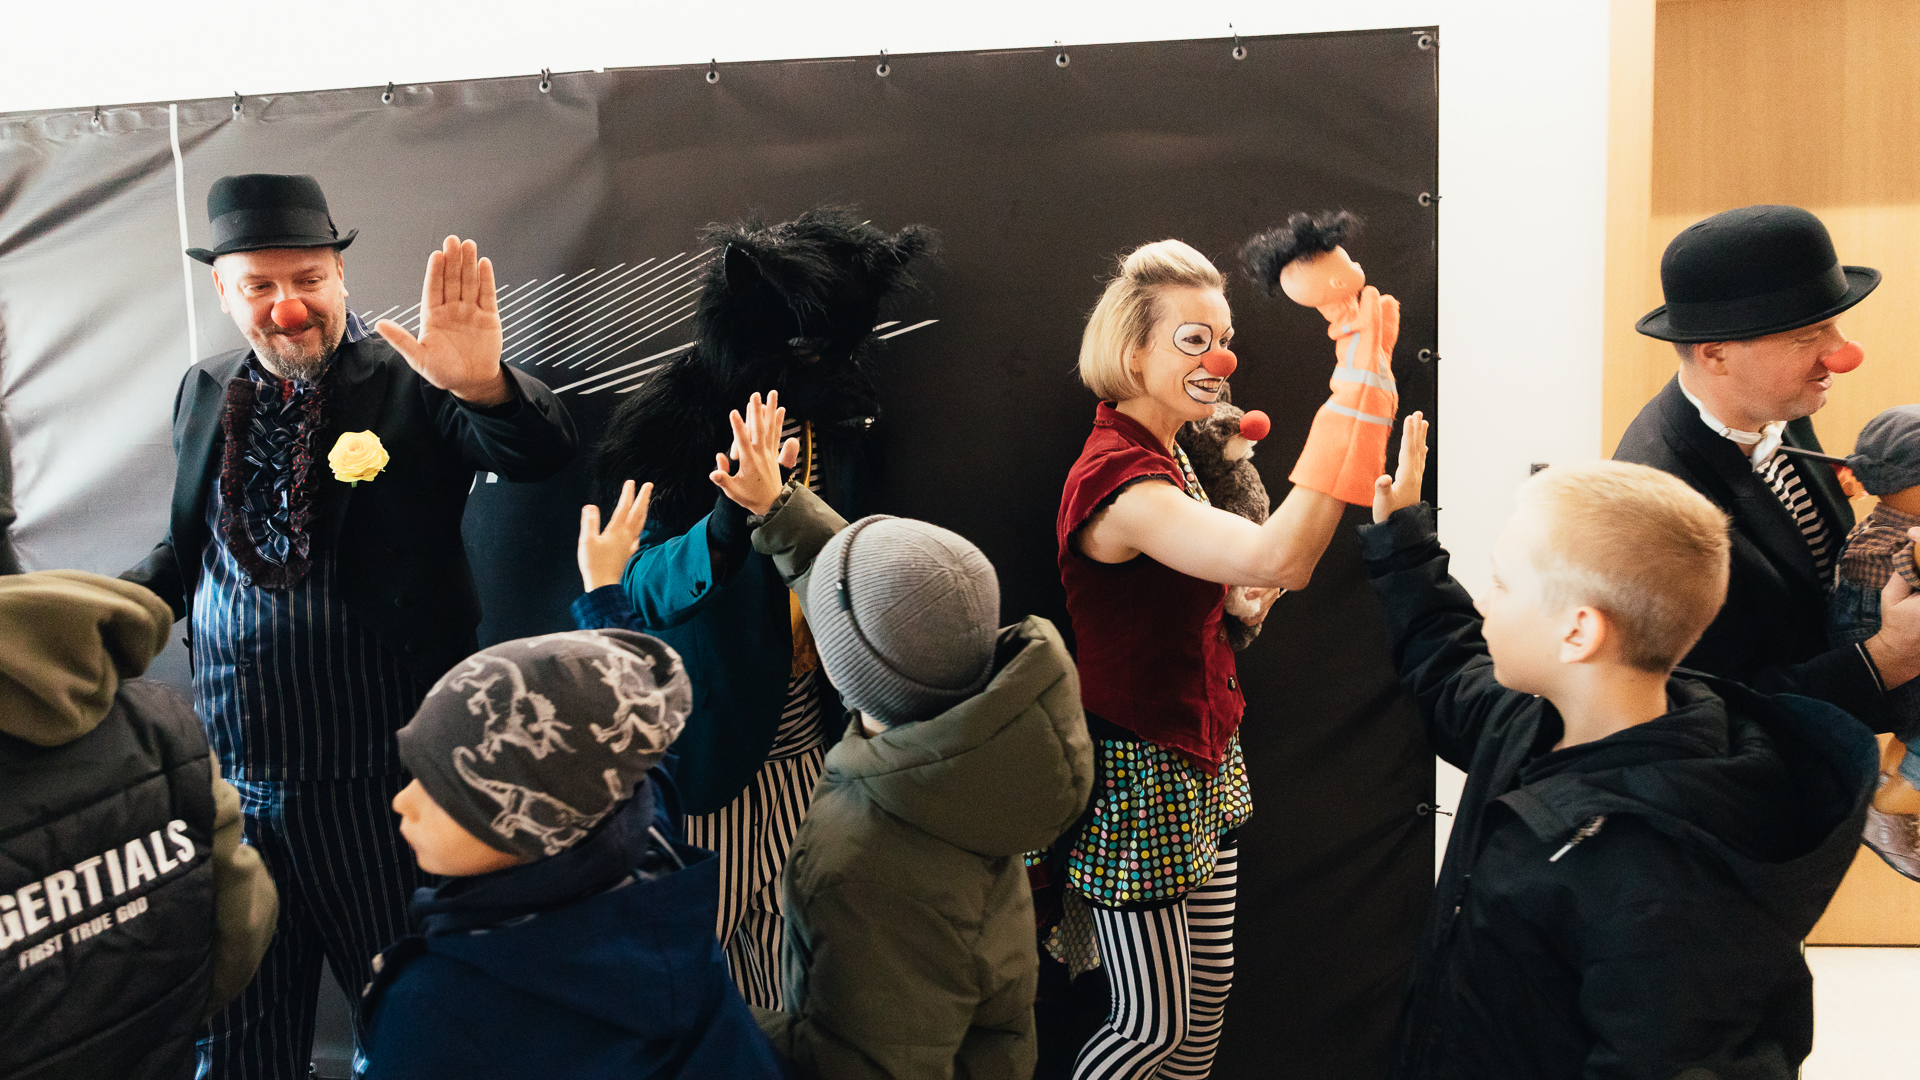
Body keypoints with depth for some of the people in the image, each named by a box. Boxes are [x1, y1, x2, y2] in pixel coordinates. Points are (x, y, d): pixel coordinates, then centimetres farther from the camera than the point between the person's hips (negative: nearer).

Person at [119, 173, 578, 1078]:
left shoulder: (411, 381, -9)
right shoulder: (203, 394, 8)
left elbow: (542, 454, -25)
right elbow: (189, 551, 19)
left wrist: (484, 385, -44)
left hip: (375, 786, -4)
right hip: (228, 779, 5)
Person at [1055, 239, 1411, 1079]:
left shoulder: (1165, 456, 6)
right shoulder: (1118, 480, -27)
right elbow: (1280, 558, -42)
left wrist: (1236, 598, -1)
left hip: (1203, 758, 9)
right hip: (1139, 774, -9)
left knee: (1211, 988, 20)